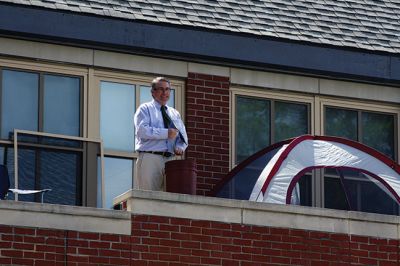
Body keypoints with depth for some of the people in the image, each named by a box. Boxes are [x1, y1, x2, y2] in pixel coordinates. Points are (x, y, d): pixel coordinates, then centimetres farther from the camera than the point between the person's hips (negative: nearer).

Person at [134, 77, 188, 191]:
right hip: (150, 158, -5)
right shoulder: (145, 109, 7)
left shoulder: (174, 113, 24)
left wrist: (179, 147, -5)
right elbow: (142, 131, -9)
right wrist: (166, 133, -14)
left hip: (170, 160, 5)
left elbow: (183, 136, 18)